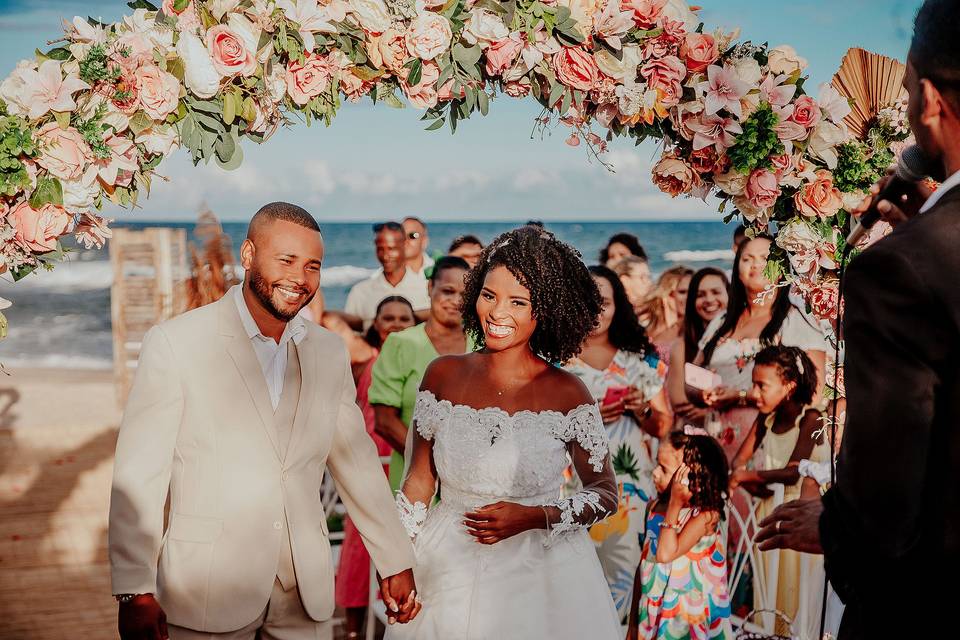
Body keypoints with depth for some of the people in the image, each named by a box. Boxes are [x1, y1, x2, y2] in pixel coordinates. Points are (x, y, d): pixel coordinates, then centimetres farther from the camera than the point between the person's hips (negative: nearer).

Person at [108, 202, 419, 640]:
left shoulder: (329, 353, 5)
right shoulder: (175, 343, -9)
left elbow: (357, 462, 11)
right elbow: (137, 476, -10)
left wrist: (396, 562, 12)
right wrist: (135, 591, -13)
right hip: (207, 595, -3)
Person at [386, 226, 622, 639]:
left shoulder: (567, 394, -10)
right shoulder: (443, 376, -4)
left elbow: (605, 494, -2)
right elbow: (420, 481, 4)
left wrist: (535, 517, -16)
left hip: (540, 572, -2)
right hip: (448, 569, 2)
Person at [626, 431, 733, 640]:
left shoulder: (706, 515, -17)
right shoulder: (655, 507, 1)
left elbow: (665, 554, -27)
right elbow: (644, 564, 8)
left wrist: (675, 504, -24)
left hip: (688, 614, -5)